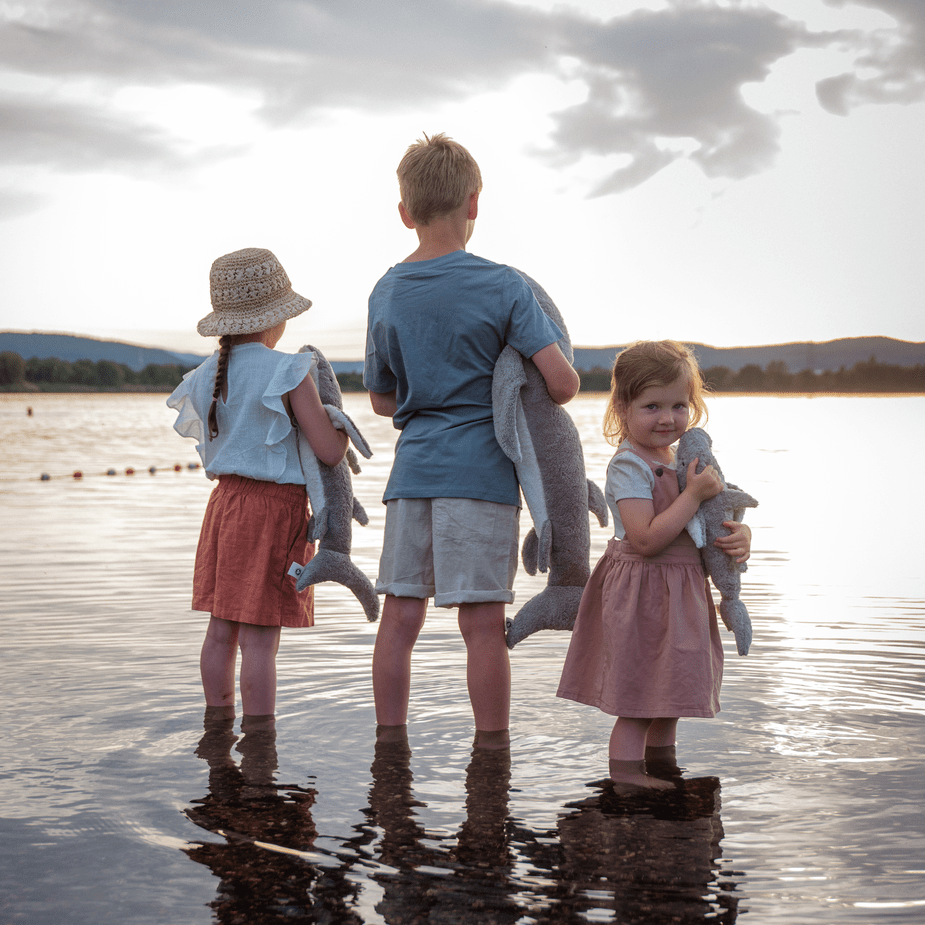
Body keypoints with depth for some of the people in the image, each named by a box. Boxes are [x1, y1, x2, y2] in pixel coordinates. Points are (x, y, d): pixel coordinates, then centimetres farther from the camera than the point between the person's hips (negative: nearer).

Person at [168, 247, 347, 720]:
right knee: (260, 638, -4)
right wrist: (341, 425, 8)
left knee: (222, 629, 14)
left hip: (225, 502, 7)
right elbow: (329, 452, -15)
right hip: (275, 509, -7)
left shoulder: (207, 376, 6)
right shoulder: (290, 373, -14)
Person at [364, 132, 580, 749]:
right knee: (483, 622, 0)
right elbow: (563, 381, -12)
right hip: (481, 470, -4)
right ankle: (492, 747, 8)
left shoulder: (386, 294, 9)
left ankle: (389, 744, 17)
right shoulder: (502, 286, -6)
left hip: (412, 469, 5)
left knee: (400, 615, 9)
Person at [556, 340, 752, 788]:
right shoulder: (628, 466, -19)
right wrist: (694, 494, -25)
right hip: (640, 591, -9)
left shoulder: (684, 459, 9)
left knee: (669, 684, 20)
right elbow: (646, 538, -27)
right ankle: (625, 768, 6)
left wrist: (738, 533, -4)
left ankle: (661, 761, 35)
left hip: (679, 592, 9)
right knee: (639, 688, -3)